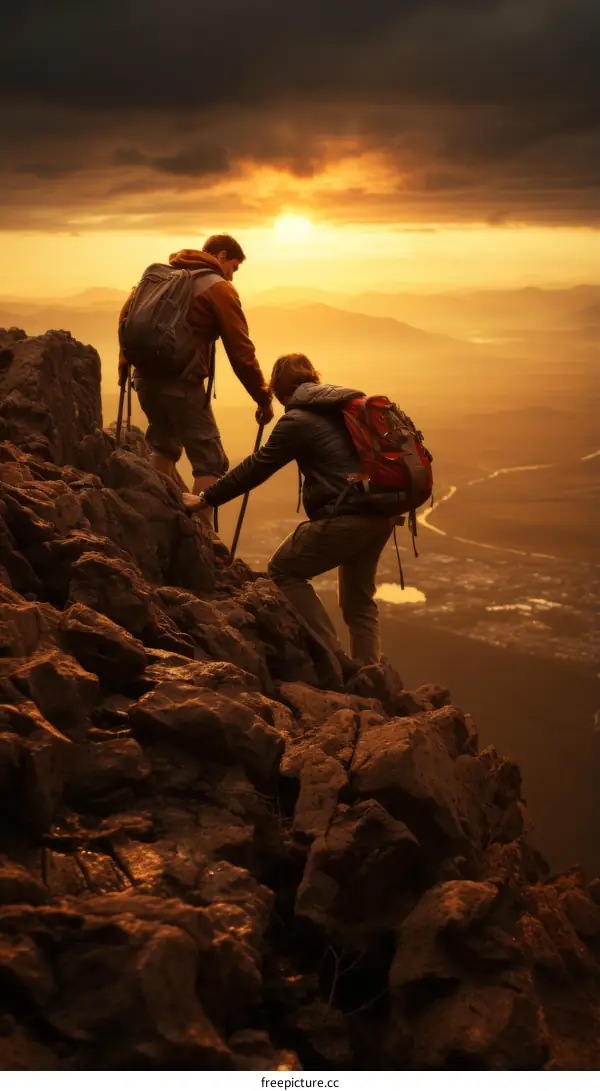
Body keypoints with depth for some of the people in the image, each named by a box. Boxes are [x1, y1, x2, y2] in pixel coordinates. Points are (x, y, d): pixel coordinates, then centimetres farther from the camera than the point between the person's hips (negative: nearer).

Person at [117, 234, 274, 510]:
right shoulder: (218, 288, -1)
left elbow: (127, 313, 13)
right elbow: (241, 351, -4)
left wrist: (125, 362, 19)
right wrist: (263, 399, 1)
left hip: (145, 377, 7)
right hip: (182, 383, -7)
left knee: (164, 446, 27)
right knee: (210, 462, -2)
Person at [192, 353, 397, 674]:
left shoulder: (297, 420, -5)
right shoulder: (352, 405, 16)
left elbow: (256, 467, -3)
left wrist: (206, 498, 4)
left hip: (345, 517, -8)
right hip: (382, 515, 8)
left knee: (283, 571, 8)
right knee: (358, 596, 21)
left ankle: (336, 658, 0)